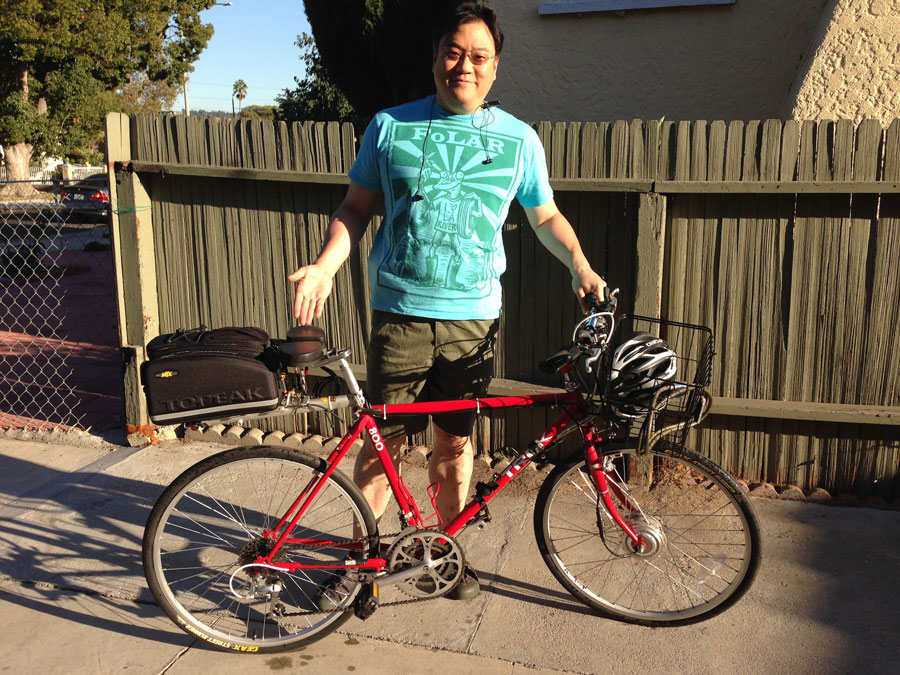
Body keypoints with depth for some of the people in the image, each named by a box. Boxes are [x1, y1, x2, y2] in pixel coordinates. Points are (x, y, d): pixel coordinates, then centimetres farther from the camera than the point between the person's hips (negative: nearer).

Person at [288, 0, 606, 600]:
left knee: (455, 442, 11)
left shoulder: (519, 139, 5)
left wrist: (580, 266, -1)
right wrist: (322, 268, -6)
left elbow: (546, 215, 15)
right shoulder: (391, 126, 3)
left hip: (473, 317, 1)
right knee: (384, 441, 3)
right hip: (400, 313, -1)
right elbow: (356, 209, 7)